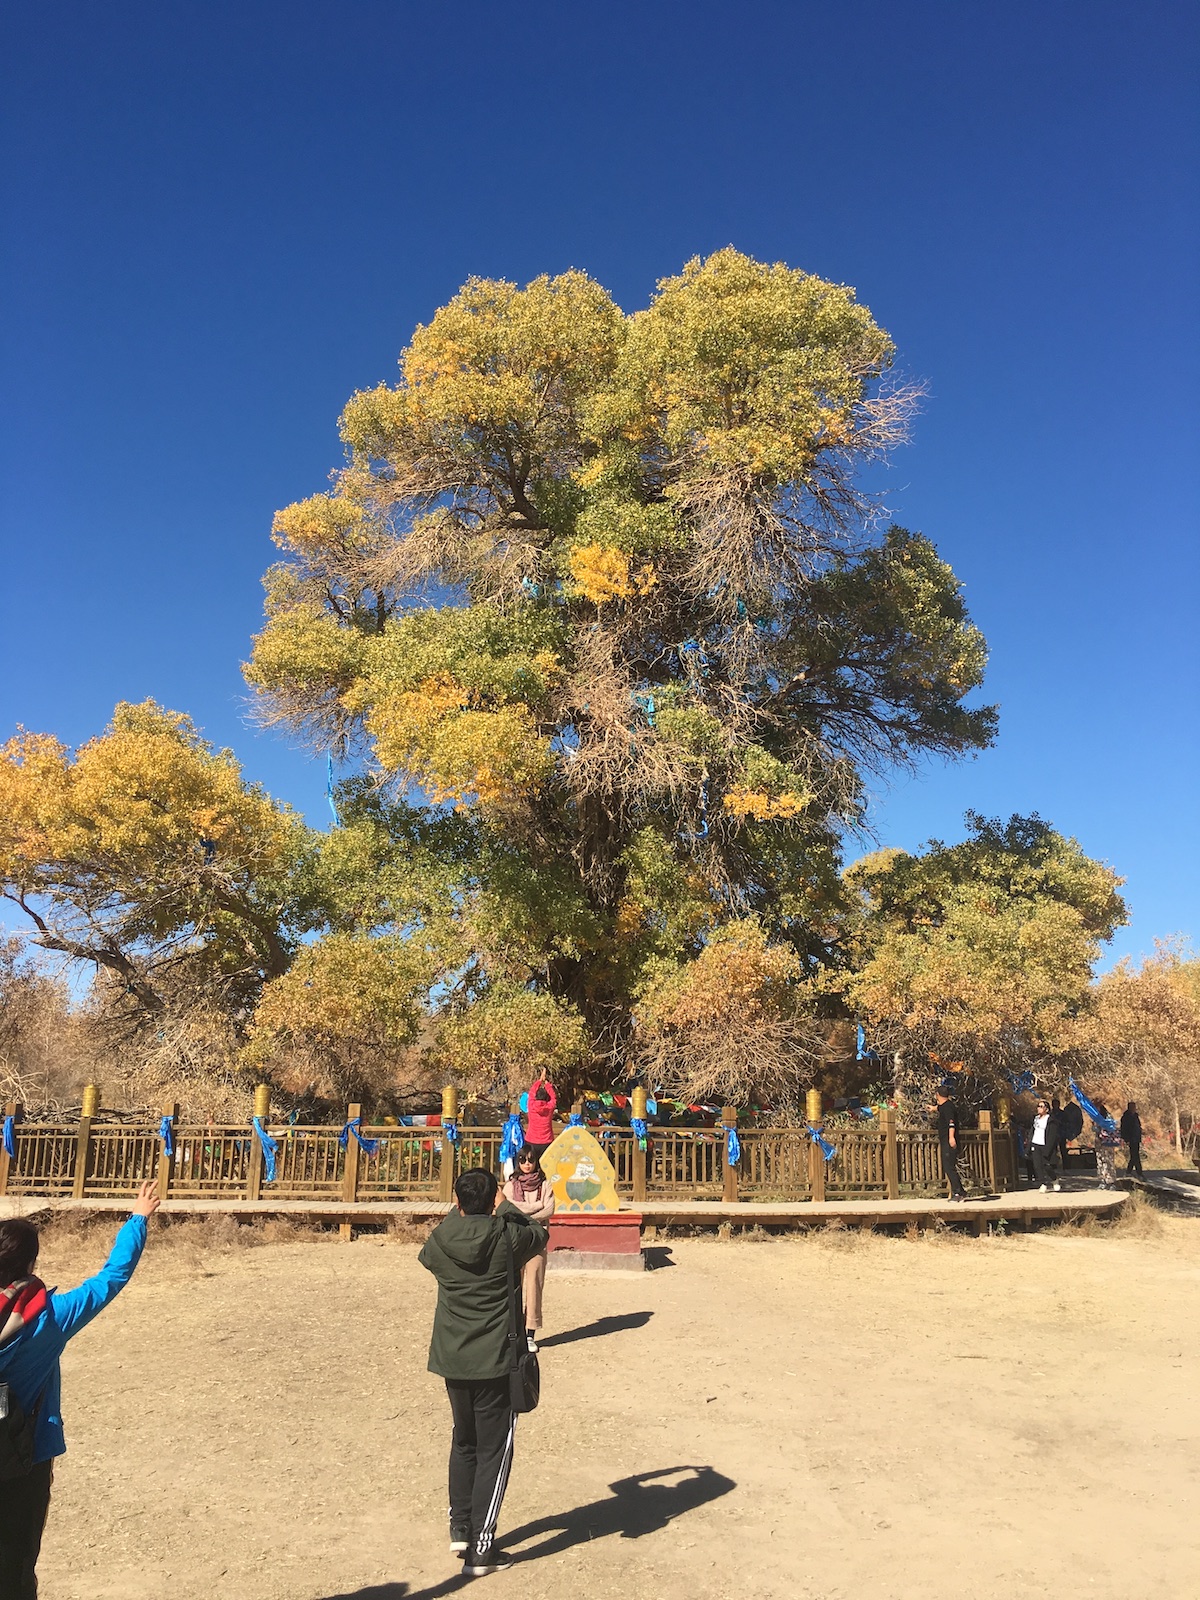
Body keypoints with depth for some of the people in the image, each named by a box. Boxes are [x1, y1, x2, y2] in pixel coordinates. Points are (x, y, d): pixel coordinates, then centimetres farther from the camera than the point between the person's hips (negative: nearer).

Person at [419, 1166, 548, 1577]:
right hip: (495, 1362, -4)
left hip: (451, 1359, 4)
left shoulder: (439, 1242, -5)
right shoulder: (507, 1238, -13)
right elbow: (540, 1234, 8)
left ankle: (460, 1528, 30)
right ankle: (481, 1550, 9)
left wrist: (457, 1213, 20)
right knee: (494, 1451, 6)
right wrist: (506, 1209, 16)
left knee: (464, 1441, 23)